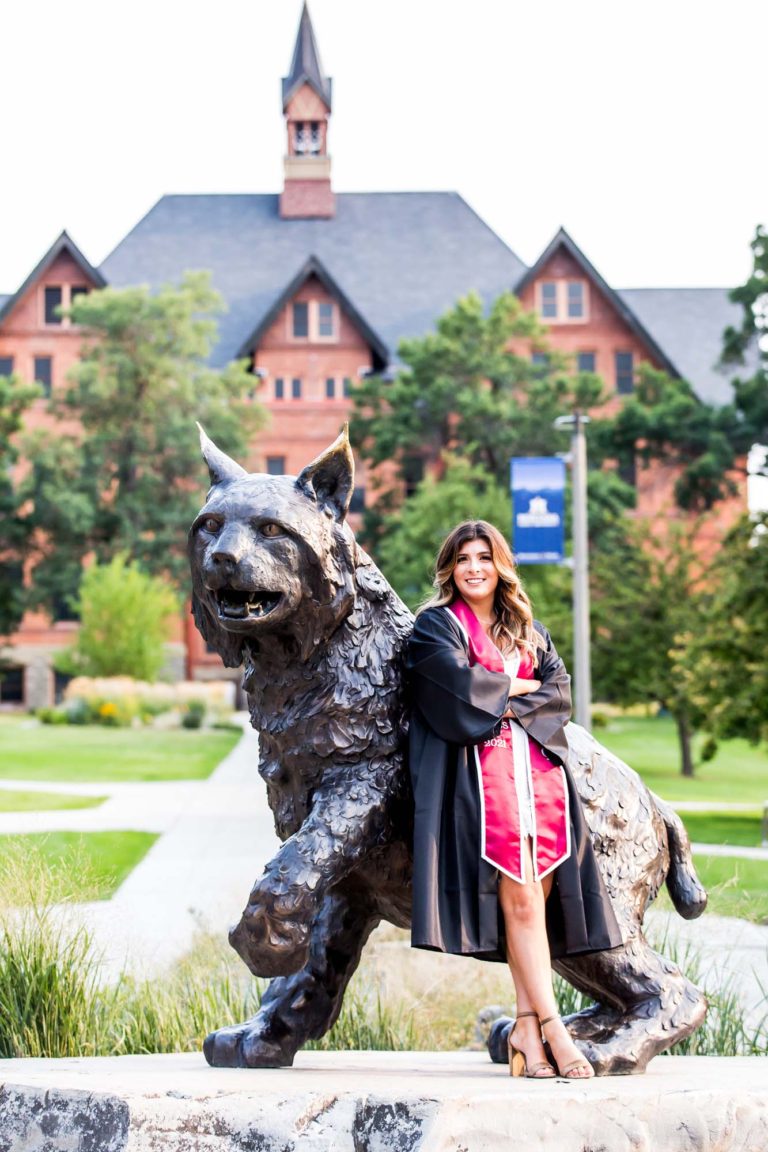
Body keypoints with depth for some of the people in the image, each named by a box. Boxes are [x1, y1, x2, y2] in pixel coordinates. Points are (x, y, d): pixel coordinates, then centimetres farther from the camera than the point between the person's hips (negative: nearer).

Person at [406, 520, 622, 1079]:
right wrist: (519, 685, 4)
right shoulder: (436, 626, 9)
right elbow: (459, 683, -9)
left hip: (540, 770, 5)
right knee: (520, 900, -12)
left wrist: (502, 707, -5)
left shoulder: (529, 631, 23)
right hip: (481, 774, -4)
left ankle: (527, 1028, -5)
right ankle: (553, 1029, -12)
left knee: (534, 899, -5)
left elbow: (560, 694, 9)